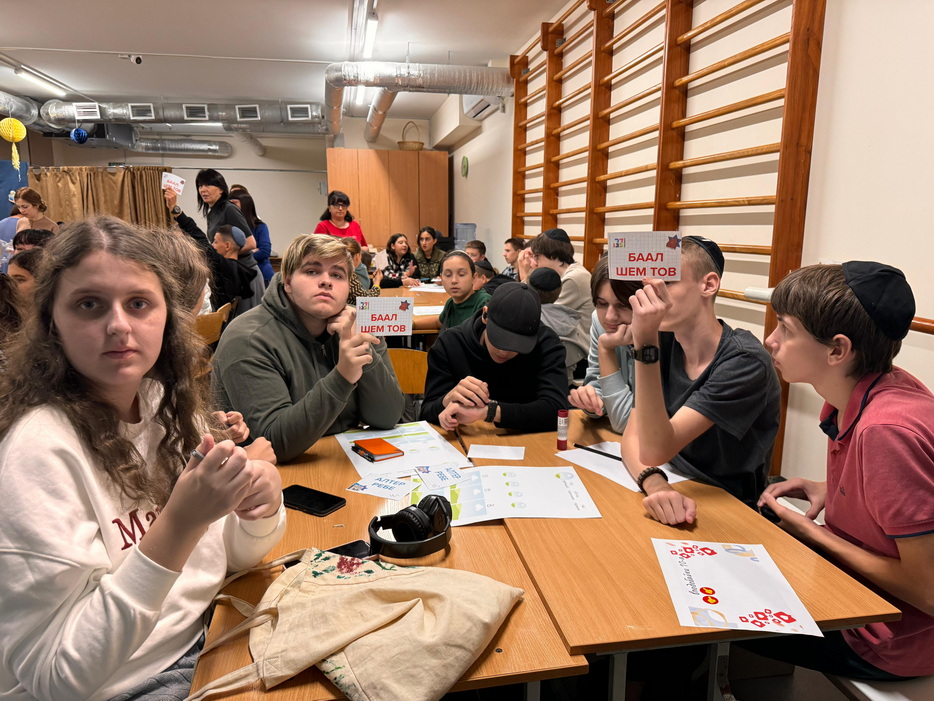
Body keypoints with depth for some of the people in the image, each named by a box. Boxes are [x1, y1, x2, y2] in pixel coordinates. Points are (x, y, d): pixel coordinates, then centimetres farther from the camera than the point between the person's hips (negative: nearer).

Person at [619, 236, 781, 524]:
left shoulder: (745, 362, -20)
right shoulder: (665, 343, -3)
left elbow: (655, 450, -26)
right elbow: (631, 438, -8)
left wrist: (645, 343, -35)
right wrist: (654, 483, -30)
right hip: (675, 492, 5)